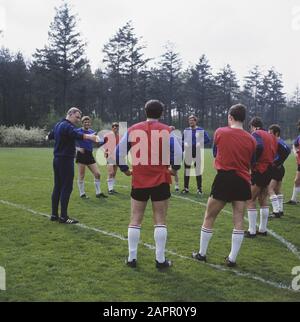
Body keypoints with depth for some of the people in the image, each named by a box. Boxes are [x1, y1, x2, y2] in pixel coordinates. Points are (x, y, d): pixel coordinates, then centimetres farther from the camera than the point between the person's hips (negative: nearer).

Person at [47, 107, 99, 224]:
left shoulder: (58, 125, 15)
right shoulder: (67, 126, -15)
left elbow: (50, 136, 33)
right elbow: (77, 135, -37)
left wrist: (48, 136, 58)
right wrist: (90, 137, -54)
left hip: (57, 159, 10)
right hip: (66, 160, -10)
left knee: (57, 187, 13)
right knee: (67, 188, -6)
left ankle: (54, 215, 18)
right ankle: (63, 217, -3)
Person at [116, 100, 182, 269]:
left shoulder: (133, 129, 4)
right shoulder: (166, 130, -4)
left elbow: (119, 151, 4)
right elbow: (178, 152, -12)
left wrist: (125, 169, 16)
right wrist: (174, 168, 4)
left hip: (139, 181, 2)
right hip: (160, 181, -2)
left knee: (135, 220, 11)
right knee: (160, 221, 5)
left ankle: (132, 258, 15)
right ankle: (161, 260, 8)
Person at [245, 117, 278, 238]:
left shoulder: (256, 134, -8)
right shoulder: (271, 136, 15)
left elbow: (259, 147, -27)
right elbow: (275, 151, 13)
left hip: (259, 170, -8)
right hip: (269, 170, 8)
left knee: (251, 200, -1)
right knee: (263, 200, 16)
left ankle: (252, 231, 2)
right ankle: (263, 229, 21)